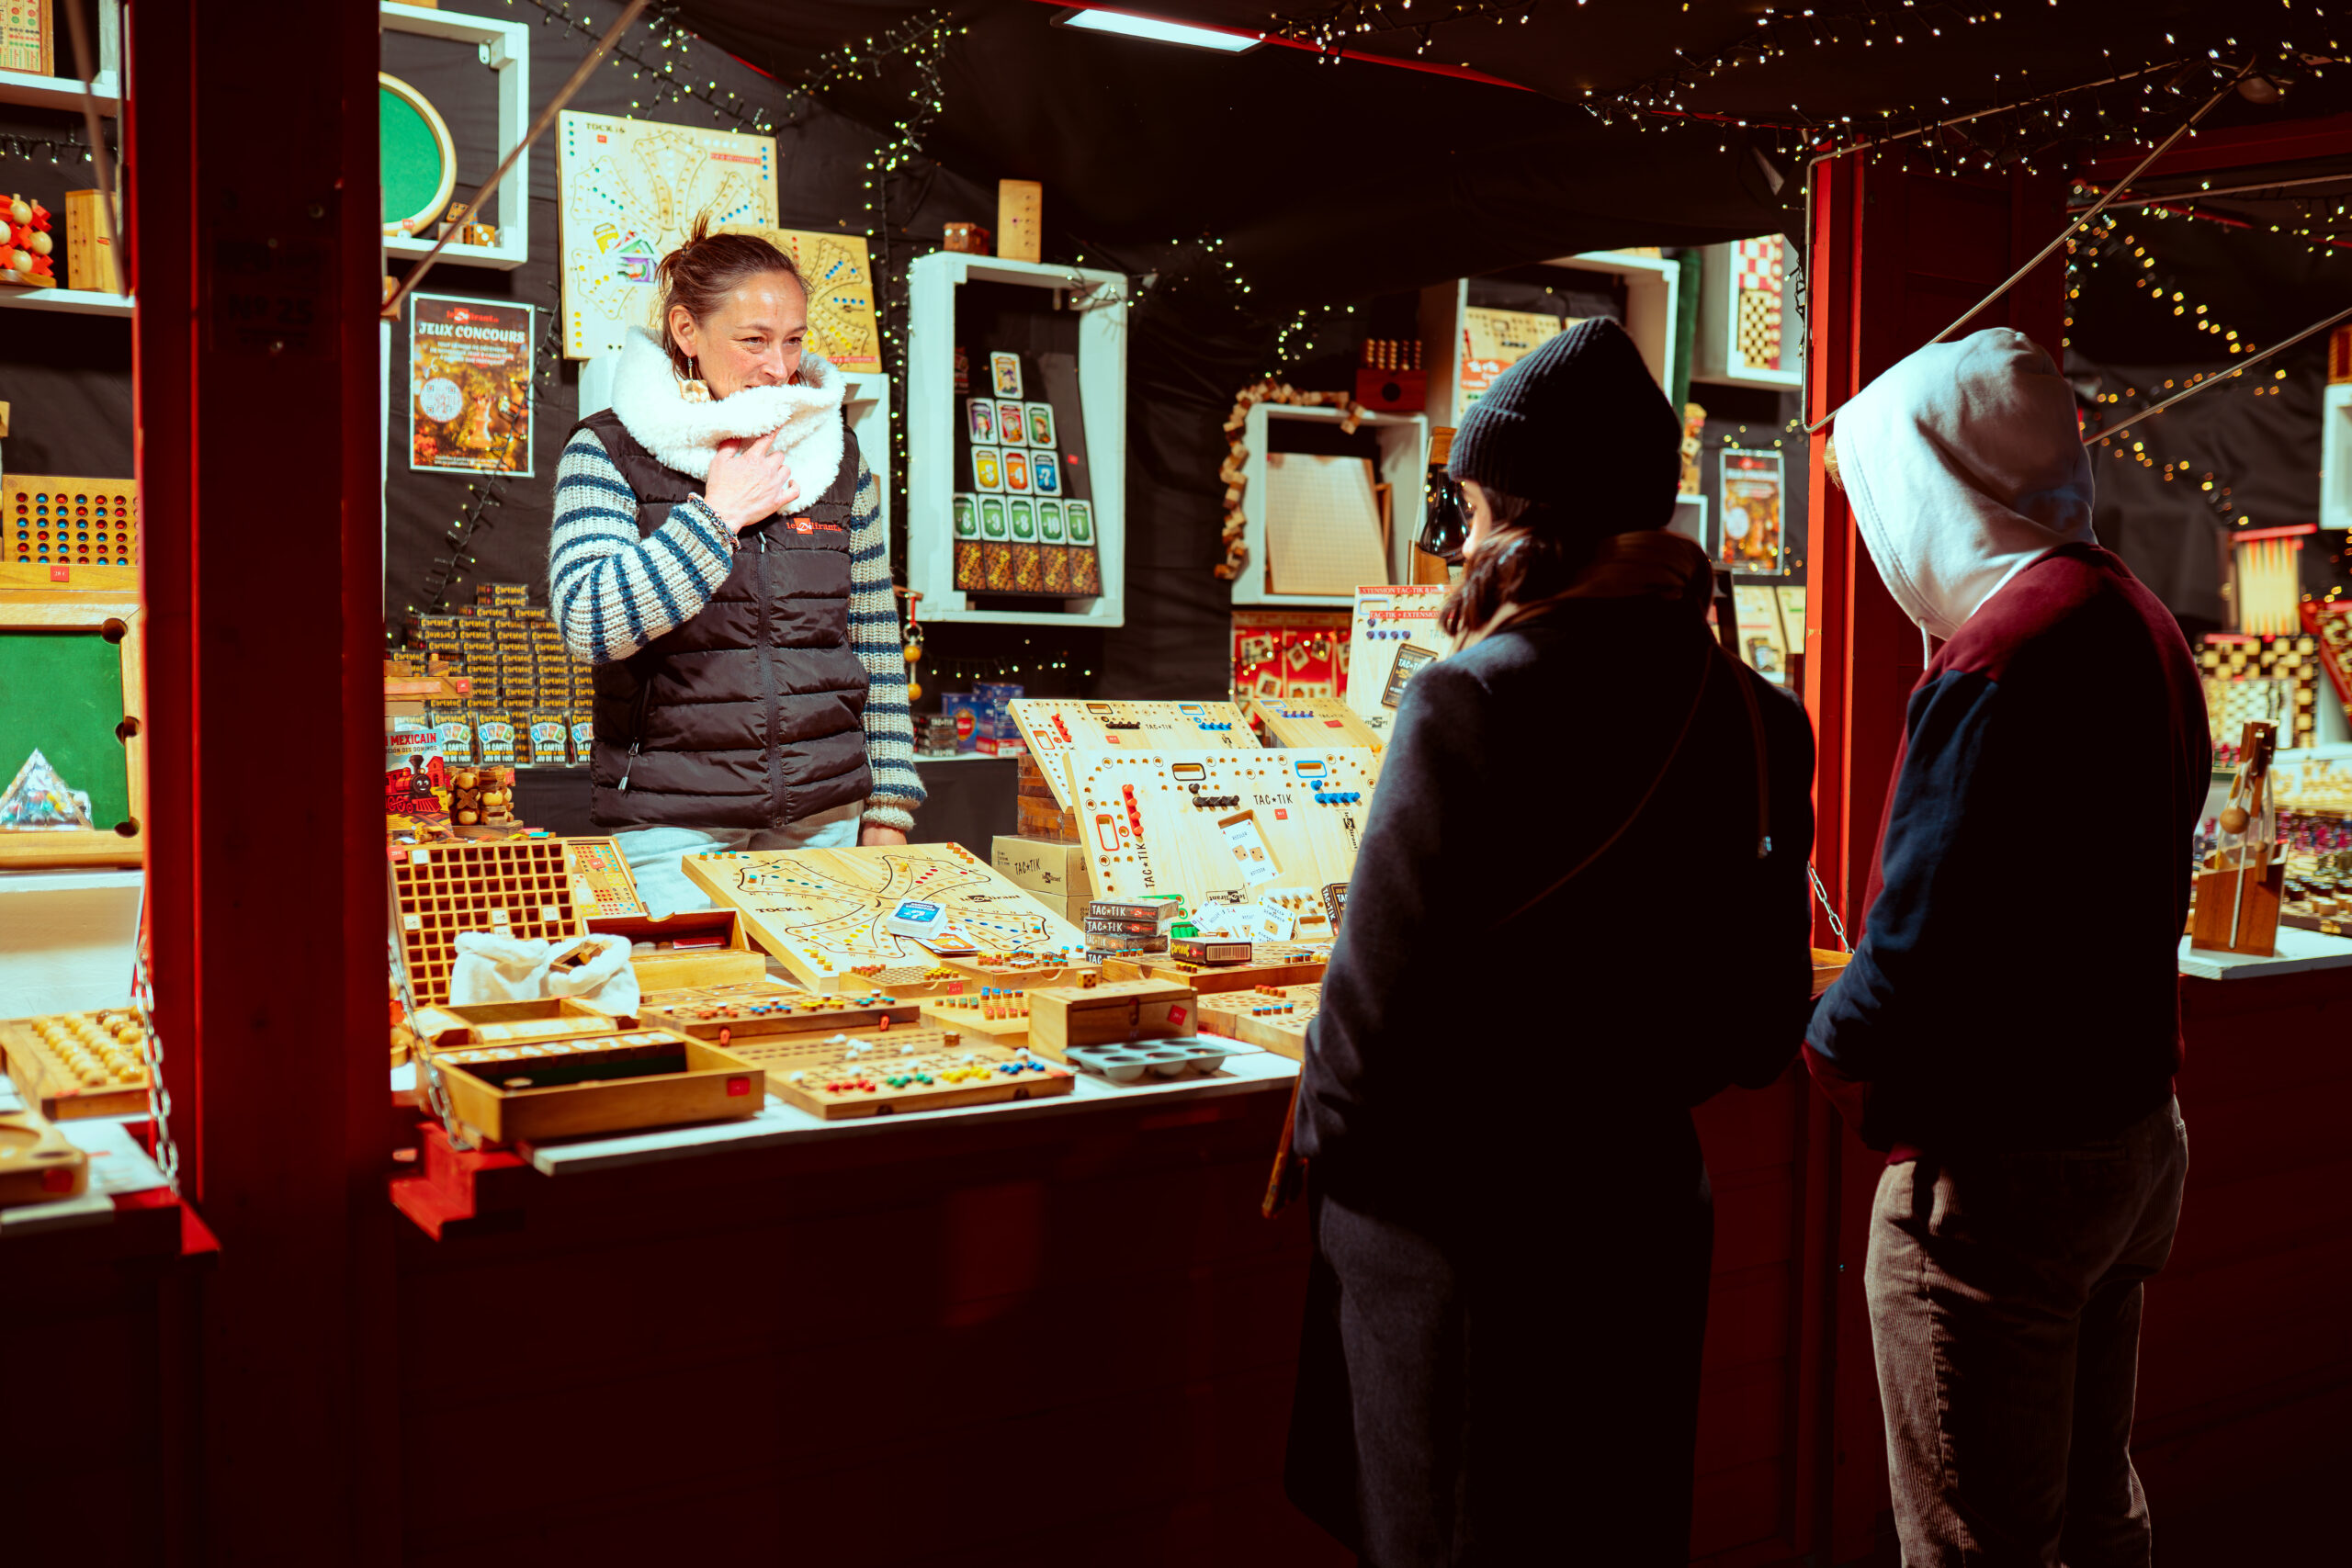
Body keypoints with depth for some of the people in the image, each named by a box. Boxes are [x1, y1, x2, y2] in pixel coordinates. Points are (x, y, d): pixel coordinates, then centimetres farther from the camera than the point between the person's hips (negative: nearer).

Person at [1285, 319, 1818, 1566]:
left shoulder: (1474, 700, -19)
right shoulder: (1757, 721, 0)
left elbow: (1380, 1007, -19)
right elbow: (1759, 1032, 6)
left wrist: (1322, 1140, 0)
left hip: (1455, 1237, -6)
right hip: (1649, 1215, 6)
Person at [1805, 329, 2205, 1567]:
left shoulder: (2000, 659, -23)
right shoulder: (2138, 625, 8)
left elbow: (1919, 958, -27)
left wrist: (1831, 1045, -7)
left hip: (1998, 1174, -10)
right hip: (2130, 1136, 10)